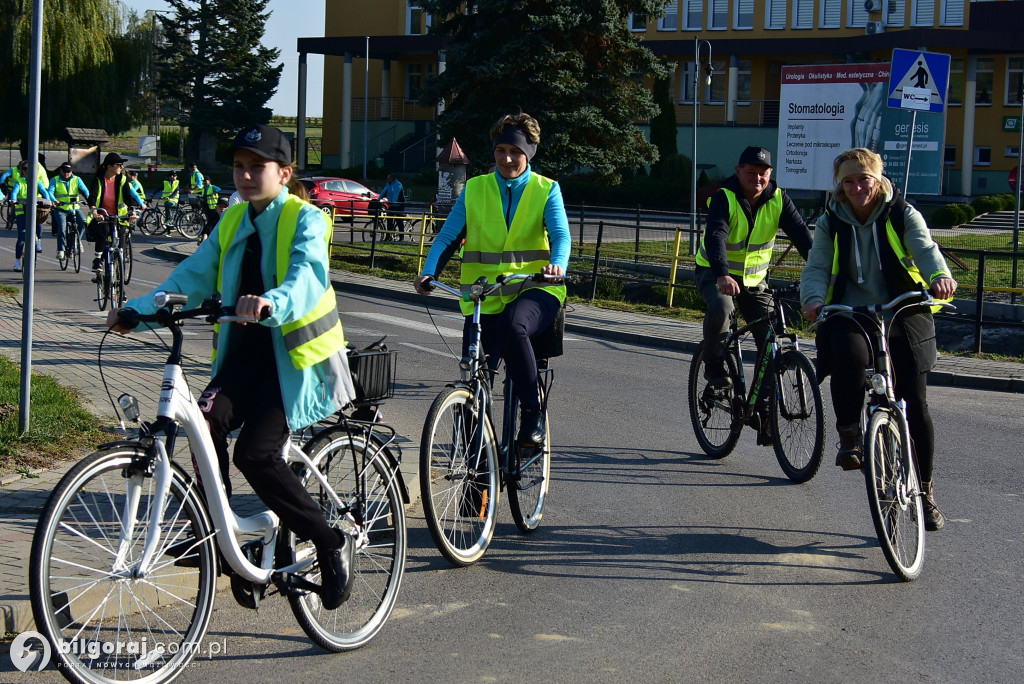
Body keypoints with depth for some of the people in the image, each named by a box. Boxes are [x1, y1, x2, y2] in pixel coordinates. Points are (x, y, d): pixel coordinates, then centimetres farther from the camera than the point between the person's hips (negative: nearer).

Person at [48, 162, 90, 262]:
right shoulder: (55, 180, 3)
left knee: (83, 222, -24)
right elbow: (50, 192, -11)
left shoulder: (77, 180, 6)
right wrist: (55, 201, -33)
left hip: (74, 208, 2)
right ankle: (61, 250, -18)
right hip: (60, 209, -2)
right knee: (61, 226, -27)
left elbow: (85, 191, -6)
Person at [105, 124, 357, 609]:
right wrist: (138, 310, -10)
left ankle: (332, 545, -3)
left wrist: (271, 303, -49)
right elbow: (193, 276, 5)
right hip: (244, 349, 6)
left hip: (293, 354, -5)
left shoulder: (304, 219, -7)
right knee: (207, 422, -21)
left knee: (255, 453, -19)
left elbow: (306, 277, -27)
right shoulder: (232, 221, 13)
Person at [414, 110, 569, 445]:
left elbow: (560, 234, -9)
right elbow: (448, 236, 2)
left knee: (513, 326, -36)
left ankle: (533, 415, -22)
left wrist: (557, 264, -32)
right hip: (483, 295, 2)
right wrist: (429, 273, -16)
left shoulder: (546, 190, 5)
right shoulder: (474, 190, 9)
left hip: (534, 290, -2)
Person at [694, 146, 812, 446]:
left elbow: (801, 233, -16)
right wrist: (722, 275, -51)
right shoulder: (724, 198, -18)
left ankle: (765, 414, 1)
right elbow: (716, 236, -33)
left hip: (754, 279, 4)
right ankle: (714, 364, -10)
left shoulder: (778, 199, -7)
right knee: (720, 306, -37)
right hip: (715, 273, -4)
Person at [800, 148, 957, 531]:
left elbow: (925, 249, -17)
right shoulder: (831, 223, 6)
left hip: (904, 321, 0)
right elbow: (817, 266, -6)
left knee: (915, 405, -5)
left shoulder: (902, 215, 0)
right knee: (849, 355, -36)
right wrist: (813, 298, -29)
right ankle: (849, 435, -15)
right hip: (850, 319, 0)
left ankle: (924, 491, 12)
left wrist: (939, 276, -41)